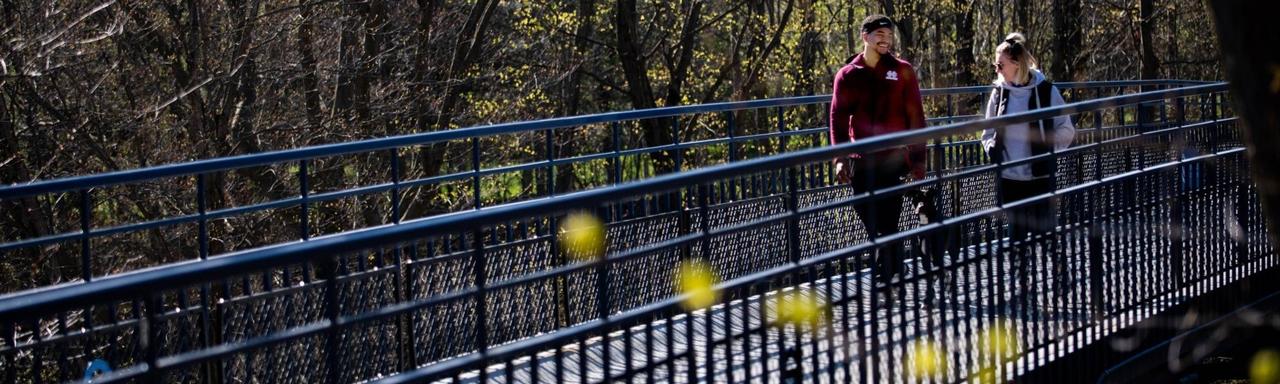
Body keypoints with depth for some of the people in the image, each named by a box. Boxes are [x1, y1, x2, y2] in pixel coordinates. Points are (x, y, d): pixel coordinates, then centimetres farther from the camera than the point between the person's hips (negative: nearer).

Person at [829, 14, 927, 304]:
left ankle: (883, 281, -3)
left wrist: (917, 158, -1)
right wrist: (841, 158, -4)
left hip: (893, 160, -2)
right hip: (861, 161, 3)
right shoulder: (848, 75, 6)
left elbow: (915, 117, 3)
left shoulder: (902, 71, 2)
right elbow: (838, 117, 5)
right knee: (871, 222, 9)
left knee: (885, 225, -7)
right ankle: (894, 269, 25)